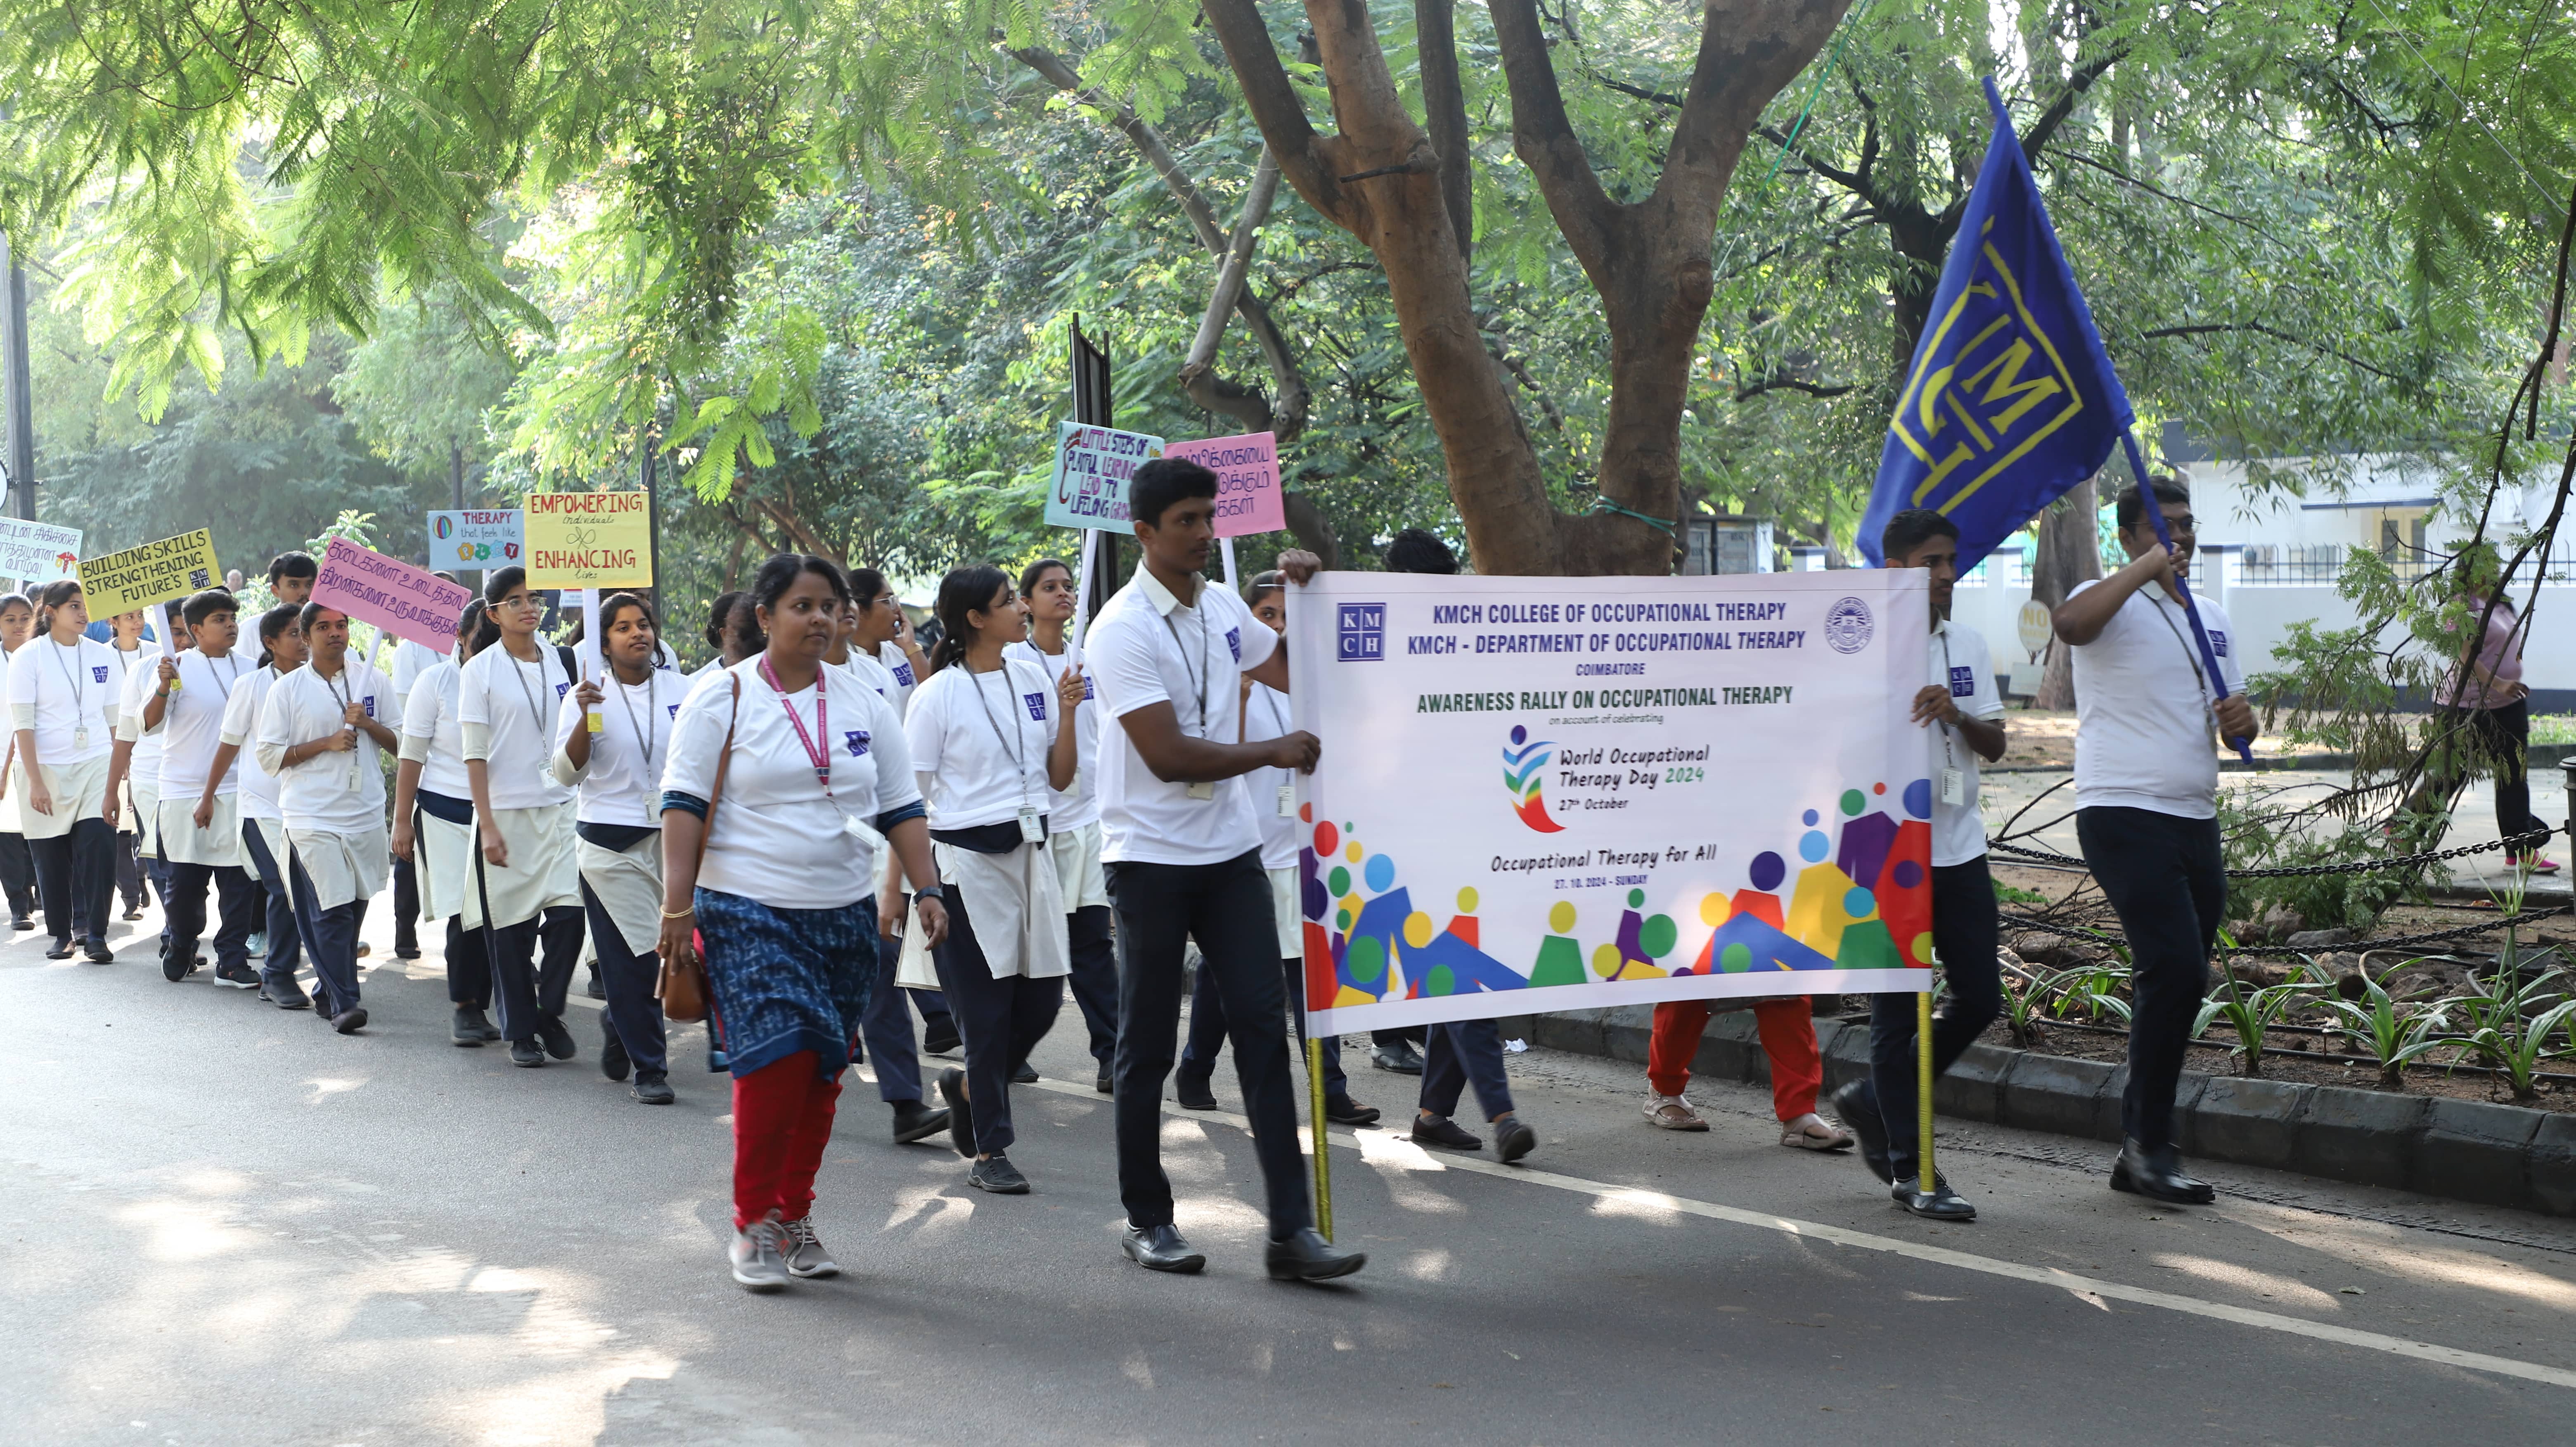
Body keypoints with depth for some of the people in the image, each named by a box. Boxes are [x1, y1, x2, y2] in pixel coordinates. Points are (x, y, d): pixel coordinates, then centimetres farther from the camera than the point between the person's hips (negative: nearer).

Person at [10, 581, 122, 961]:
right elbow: (22, 724, -6)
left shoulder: (103, 655, 6)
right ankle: (61, 934, 20)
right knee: (52, 858, 4)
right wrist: (35, 781, -12)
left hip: (96, 766, 2)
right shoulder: (29, 657, -3)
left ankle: (92, 933, -6)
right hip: (46, 769, -2)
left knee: (99, 850, -13)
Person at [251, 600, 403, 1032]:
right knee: (332, 909, -12)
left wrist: (368, 724, -7)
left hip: (366, 814, 4)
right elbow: (268, 754, -1)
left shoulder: (373, 680, 10)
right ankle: (344, 1002, -10)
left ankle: (329, 989, 24)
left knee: (354, 908, 8)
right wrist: (327, 742, -10)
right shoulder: (286, 690, 2)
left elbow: (403, 744, 11)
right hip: (313, 816, -3)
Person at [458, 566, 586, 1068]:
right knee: (511, 926, 2)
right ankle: (520, 1031, 15)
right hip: (505, 811, -3)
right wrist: (487, 825, -11)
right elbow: (475, 754, -5)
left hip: (560, 806, 3)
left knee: (568, 910, -9)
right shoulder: (481, 670, -2)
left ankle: (550, 1011, 12)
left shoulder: (562, 662, 9)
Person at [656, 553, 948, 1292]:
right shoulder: (724, 698, -2)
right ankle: (752, 1224, 0)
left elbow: (902, 808, 12)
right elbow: (684, 807, -5)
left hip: (844, 917, 5)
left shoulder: (865, 706, 11)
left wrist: (926, 890, 0)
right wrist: (677, 908, -13)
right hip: (748, 915, -5)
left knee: (822, 1074, 7)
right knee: (778, 1060, -15)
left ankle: (795, 1217, 21)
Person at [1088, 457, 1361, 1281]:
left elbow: (1298, 674, 26)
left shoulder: (1222, 609, 9)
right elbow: (1167, 755, -19)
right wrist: (1277, 753, -11)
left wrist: (1307, 595, 11)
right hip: (1150, 857, -5)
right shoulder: (1123, 630, -12)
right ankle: (1147, 1220, 19)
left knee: (1263, 1029, -2)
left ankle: (1291, 1231, -2)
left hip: (1230, 851, 6)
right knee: (1148, 1049, 5)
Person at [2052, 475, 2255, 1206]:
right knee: (2176, 970, -18)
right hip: (2124, 816, -8)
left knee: (2175, 983, 10)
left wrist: (2242, 718, 1)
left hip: (2196, 821, 8)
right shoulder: (2113, 604, -3)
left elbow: (2233, 716, 24)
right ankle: (2151, 1146, -9)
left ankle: (2139, 1151, 20)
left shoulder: (2211, 618, 19)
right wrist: (2147, 569, -24)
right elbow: (2071, 623, -29)